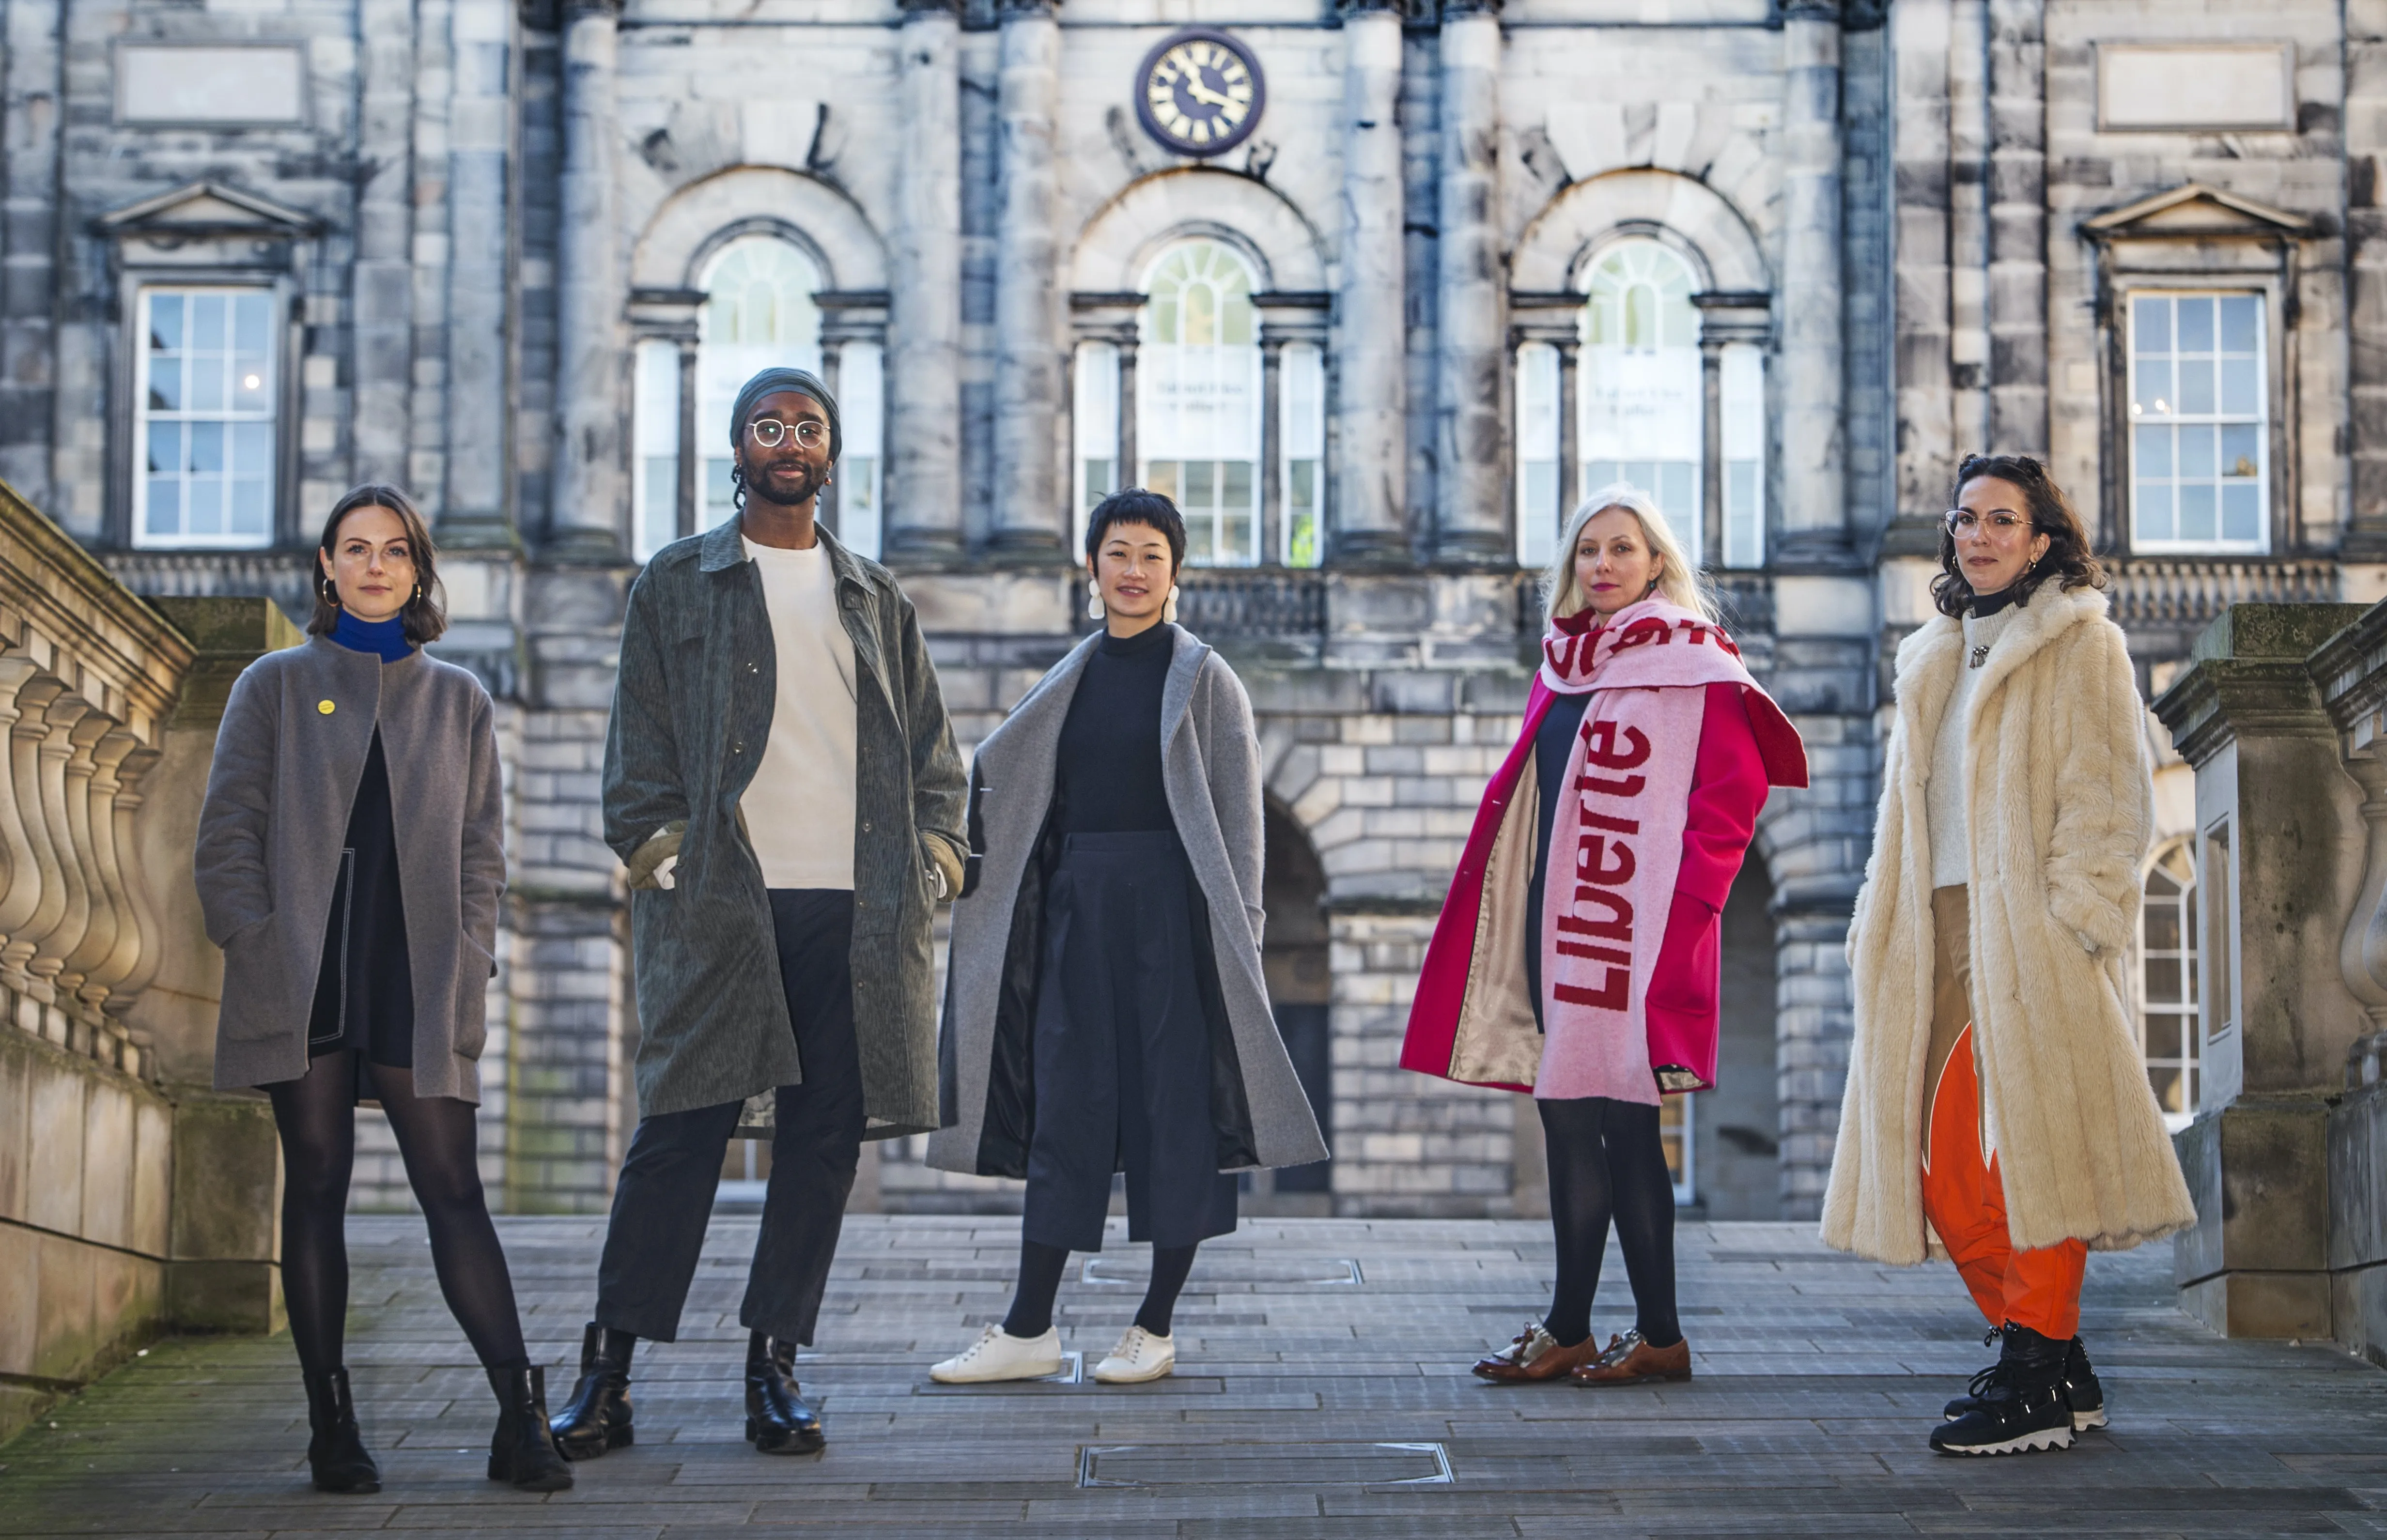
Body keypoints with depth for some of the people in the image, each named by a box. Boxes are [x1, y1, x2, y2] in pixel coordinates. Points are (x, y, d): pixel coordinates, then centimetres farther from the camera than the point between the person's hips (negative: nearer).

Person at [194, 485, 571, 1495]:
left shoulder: (458, 701, 15)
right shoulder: (276, 687, 9)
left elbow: (480, 844, 13)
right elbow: (228, 833, 5)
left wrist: (470, 953, 1)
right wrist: (255, 946, -6)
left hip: (418, 984, 1)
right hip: (303, 983, -1)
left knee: (453, 1190, -5)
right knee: (316, 1189, 2)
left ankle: (520, 1418, -9)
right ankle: (332, 1429, 6)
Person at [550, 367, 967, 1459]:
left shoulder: (875, 598, 19)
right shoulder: (676, 584, 10)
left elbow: (930, 748, 19)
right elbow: (640, 744, 5)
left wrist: (933, 856, 6)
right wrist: (659, 855, -7)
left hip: (854, 910, 3)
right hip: (720, 903, -3)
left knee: (825, 1138, 2)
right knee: (681, 1131, -6)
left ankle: (775, 1369, 9)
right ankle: (606, 1375, 0)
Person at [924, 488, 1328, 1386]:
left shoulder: (1204, 679, -1)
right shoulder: (1069, 681, 12)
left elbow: (1238, 816, -4)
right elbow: (997, 777, 19)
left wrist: (1235, 933, -10)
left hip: (1172, 909, -4)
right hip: (1078, 907, 5)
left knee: (1176, 1102, -1)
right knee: (1063, 1105, 4)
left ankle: (1156, 1329, 6)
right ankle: (1030, 1330, 7)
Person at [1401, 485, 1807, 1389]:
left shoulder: (1693, 663, -5)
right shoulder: (1565, 664, 17)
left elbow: (1730, 794, -10)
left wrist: (1683, 915, -16)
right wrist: (1526, 921, 15)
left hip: (1640, 932, -7)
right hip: (1557, 926, 7)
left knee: (1621, 1121, -6)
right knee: (1567, 1121, 8)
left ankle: (1661, 1338, 2)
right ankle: (1569, 1330, 13)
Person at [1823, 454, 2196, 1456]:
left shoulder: (2081, 645, 1)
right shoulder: (1933, 658, 23)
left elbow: (2110, 800, -7)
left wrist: (2067, 922, -17)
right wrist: (1879, 925, 14)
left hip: (2034, 937, -7)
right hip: (1940, 935, 7)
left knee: (2028, 1154, -10)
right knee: (1940, 1165, 3)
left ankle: (2038, 1383, -6)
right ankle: (2055, 1367, 13)